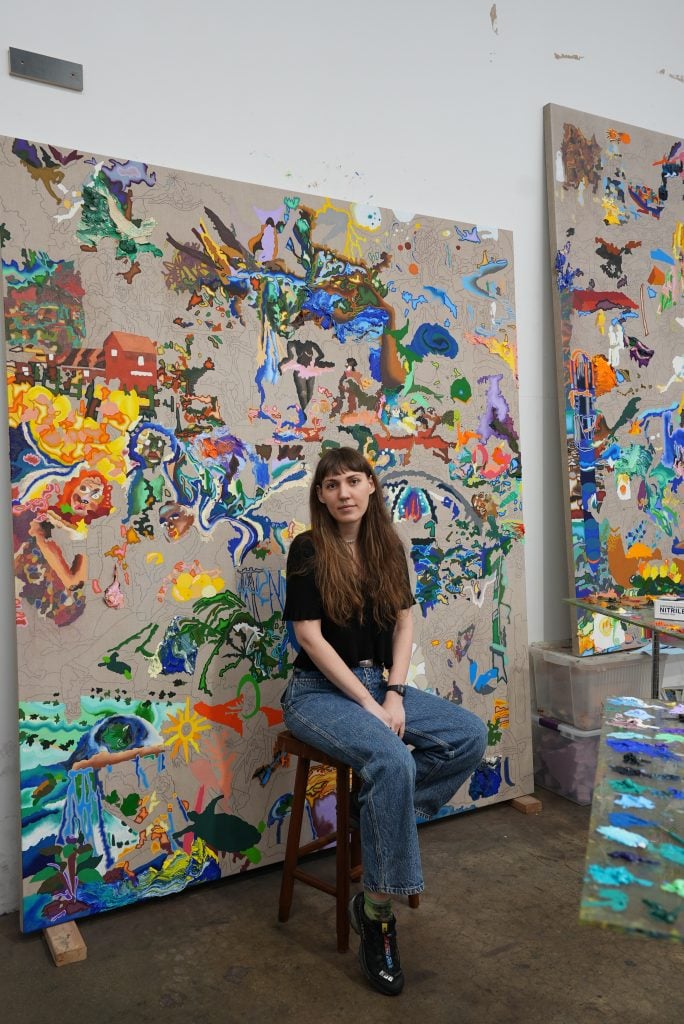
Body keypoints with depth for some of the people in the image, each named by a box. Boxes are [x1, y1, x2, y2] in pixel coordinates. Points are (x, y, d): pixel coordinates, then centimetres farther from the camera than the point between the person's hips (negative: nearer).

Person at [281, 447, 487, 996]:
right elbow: (311, 637, -14)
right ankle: (377, 907, -15)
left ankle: (382, 819, -1)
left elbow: (404, 623, 6)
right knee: (391, 761, -31)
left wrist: (394, 694, -8)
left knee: (470, 736, -13)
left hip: (380, 681, 6)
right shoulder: (308, 550, -10)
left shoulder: (388, 546, 6)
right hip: (320, 690, -6)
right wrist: (367, 704, -17)